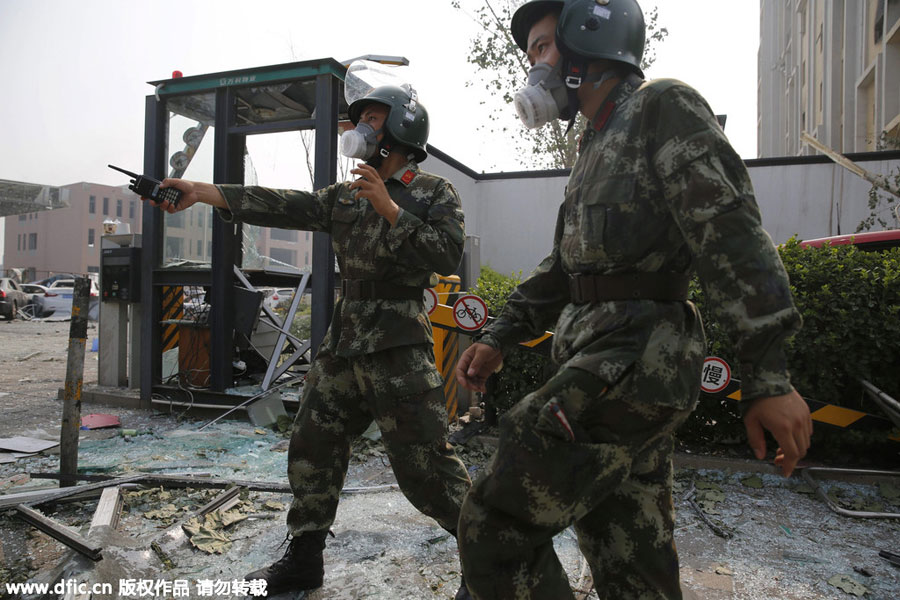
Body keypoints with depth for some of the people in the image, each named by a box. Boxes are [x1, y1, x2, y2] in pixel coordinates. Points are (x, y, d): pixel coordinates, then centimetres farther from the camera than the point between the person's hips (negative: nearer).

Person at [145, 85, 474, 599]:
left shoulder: (435, 193, -1)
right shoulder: (345, 197, 15)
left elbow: (448, 256, -16)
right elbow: (278, 207, 8)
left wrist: (389, 208, -18)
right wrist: (198, 190, 2)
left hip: (398, 351, -7)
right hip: (342, 347, 7)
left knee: (425, 465, -4)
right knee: (312, 451, 13)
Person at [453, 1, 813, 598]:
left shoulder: (664, 107, -2)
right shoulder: (599, 146, 25)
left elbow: (729, 232, -14)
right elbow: (564, 265, 25)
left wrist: (768, 375, -21)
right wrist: (499, 337, 17)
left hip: (636, 359, -9)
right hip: (601, 361, 9)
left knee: (495, 530, -10)